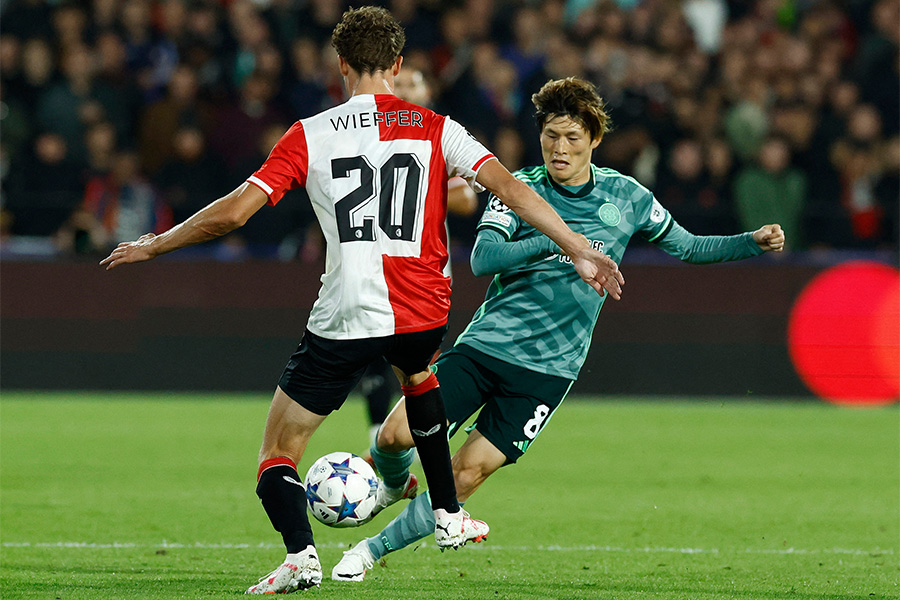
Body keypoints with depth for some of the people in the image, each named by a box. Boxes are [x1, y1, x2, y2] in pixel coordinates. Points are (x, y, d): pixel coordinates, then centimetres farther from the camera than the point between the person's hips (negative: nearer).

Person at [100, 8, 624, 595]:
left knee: (278, 453, 7)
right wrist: (582, 251, -3)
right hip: (425, 313, 3)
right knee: (417, 375, 39)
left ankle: (299, 553, -20)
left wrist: (153, 245, 10)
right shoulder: (436, 129, 4)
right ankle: (448, 515, 39)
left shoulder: (309, 135, 1)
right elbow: (509, 186, -5)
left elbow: (233, 212, -3)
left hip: (344, 319, -3)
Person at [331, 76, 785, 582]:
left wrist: (754, 243, 4)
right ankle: (394, 483, 24)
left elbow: (687, 247, 17)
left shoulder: (625, 197, 4)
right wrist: (554, 240, -29)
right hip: (485, 345, 0)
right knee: (398, 434, -12)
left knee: (469, 473, -10)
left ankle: (376, 548, 6)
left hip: (548, 368, 0)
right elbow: (483, 259, -17)